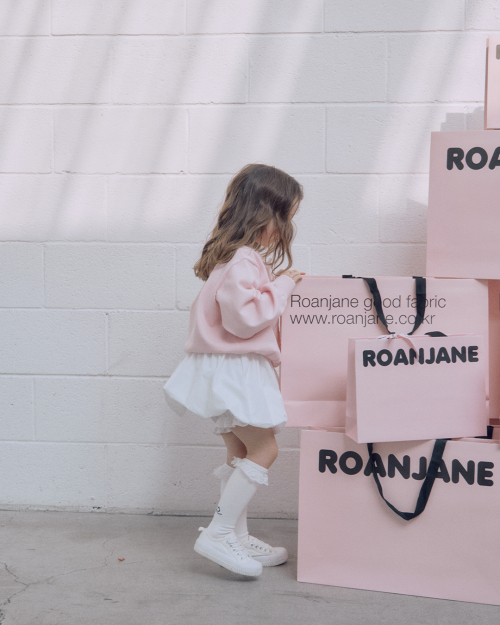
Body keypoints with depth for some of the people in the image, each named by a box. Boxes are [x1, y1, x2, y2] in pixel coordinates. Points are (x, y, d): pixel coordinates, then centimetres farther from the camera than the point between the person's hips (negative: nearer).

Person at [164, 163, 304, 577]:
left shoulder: (246, 257, 16)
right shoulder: (242, 261, -18)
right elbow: (243, 317, -27)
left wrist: (283, 284, 16)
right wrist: (280, 286, -17)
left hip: (235, 370, 11)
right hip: (232, 368, -11)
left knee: (242, 454, 15)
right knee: (264, 450, -8)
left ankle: (238, 537, 24)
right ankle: (218, 534, -2)